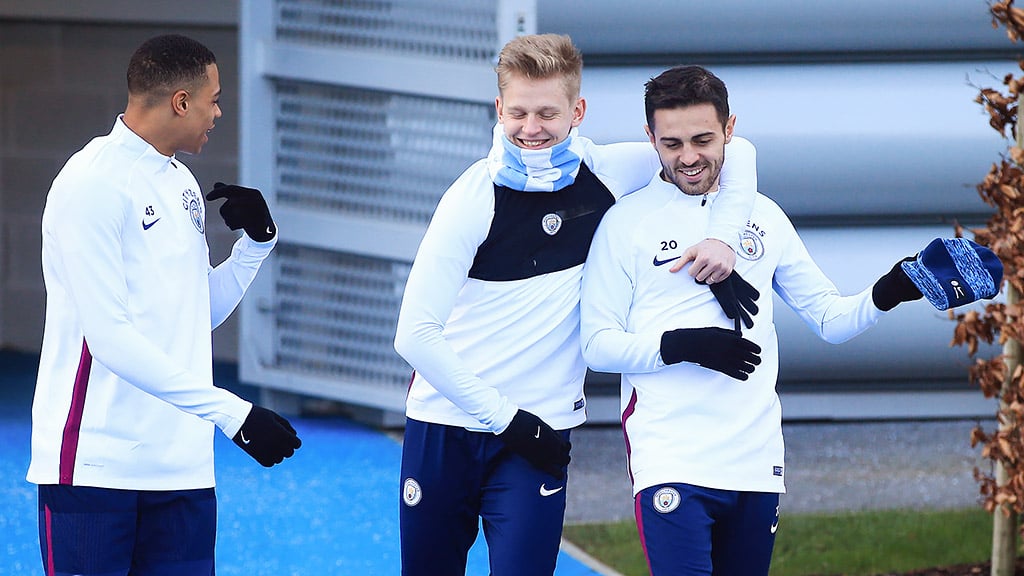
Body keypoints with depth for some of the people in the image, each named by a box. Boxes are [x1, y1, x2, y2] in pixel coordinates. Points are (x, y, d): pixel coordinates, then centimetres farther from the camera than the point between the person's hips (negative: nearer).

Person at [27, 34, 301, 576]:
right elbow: (110, 338, -19)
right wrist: (231, 413, -21)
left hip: (182, 467, 8)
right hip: (96, 465, -8)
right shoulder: (91, 185, -12)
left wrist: (256, 241, 7)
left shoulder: (182, 183, 16)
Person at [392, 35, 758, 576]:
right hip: (445, 427, -1)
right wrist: (502, 415, -14)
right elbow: (415, 333, -14)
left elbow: (733, 153, 10)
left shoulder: (606, 174, -2)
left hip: (539, 433, 1)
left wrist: (722, 236, -8)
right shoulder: (475, 196, -11)